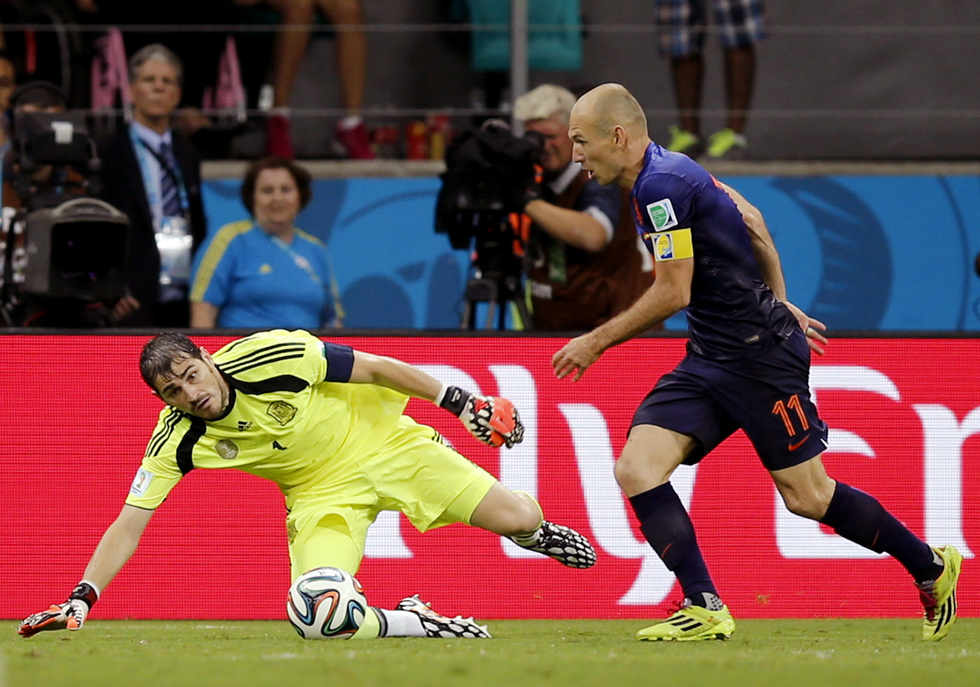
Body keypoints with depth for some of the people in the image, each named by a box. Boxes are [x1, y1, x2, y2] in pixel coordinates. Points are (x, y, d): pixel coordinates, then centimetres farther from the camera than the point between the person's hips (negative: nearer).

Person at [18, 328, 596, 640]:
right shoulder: (176, 439, -18)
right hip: (322, 494, 2)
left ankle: (538, 531, 33)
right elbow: (129, 525, -15)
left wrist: (461, 403, -10)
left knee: (519, 519, -7)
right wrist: (81, 599, -26)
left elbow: (375, 369, -15)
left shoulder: (273, 357, -26)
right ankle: (416, 623, 4)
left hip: (382, 443, -1)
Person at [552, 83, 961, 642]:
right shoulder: (669, 173, 10)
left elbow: (673, 293, -20)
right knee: (636, 469, -7)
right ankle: (706, 609, -9)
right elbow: (749, 219, 21)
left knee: (808, 497, 1)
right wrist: (778, 304, 27)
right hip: (709, 359, 10)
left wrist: (597, 341, -10)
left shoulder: (662, 183, -20)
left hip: (760, 354, -10)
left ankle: (932, 567, 20)